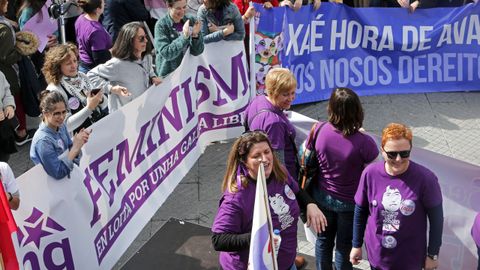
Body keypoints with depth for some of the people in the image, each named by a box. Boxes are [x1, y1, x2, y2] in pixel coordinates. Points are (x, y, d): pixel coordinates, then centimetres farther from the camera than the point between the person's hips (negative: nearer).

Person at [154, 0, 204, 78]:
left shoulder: (191, 20, -2)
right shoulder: (161, 25, -11)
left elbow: (197, 52, -3)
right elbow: (165, 53, -20)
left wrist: (195, 36, -20)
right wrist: (184, 36, -27)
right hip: (169, 74, -3)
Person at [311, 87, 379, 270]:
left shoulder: (319, 130, -21)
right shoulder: (363, 142, -31)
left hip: (322, 197, 3)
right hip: (350, 202, -3)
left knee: (324, 239, 26)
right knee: (344, 245, 20)